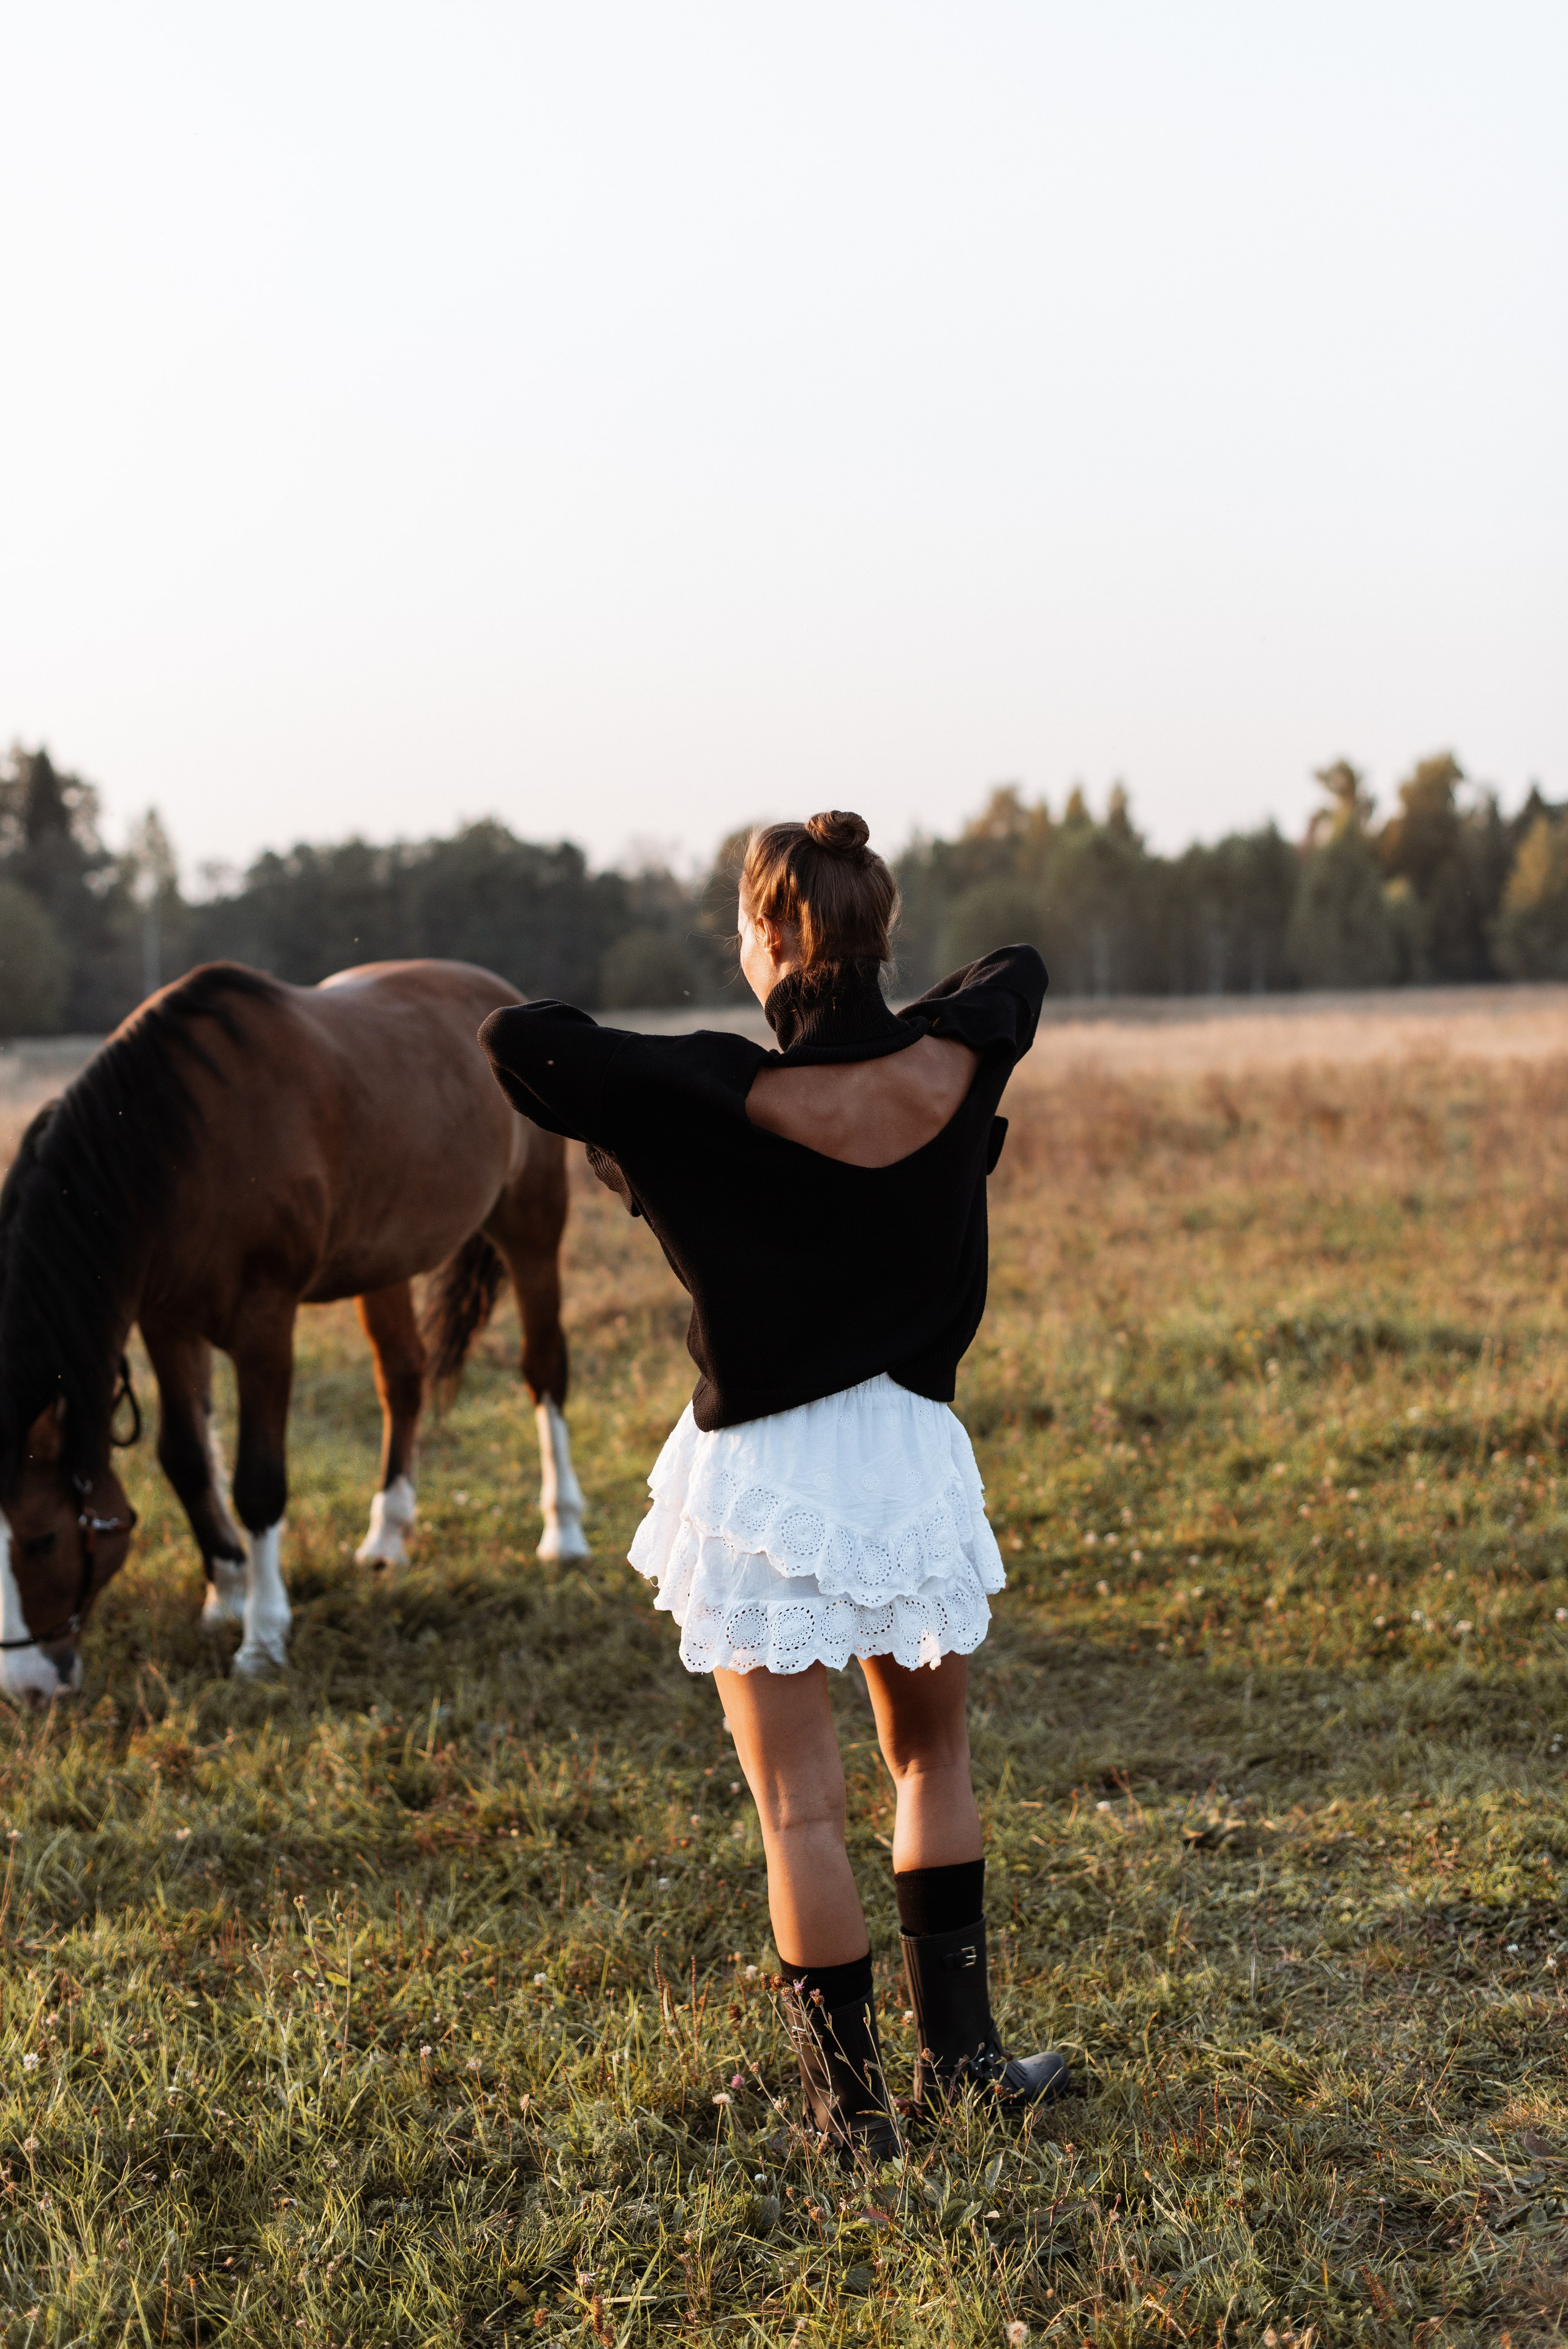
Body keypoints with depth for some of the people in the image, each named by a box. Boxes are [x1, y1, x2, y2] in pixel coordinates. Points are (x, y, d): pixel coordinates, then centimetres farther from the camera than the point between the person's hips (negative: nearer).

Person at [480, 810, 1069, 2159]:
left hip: (763, 1475, -4)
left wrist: (602, 1132, -3)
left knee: (804, 1811, 6)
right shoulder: (949, 1067, -5)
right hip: (910, 1454, 4)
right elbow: (1019, 971, 16)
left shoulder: (715, 1097, -18)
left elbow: (515, 1035, -20)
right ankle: (959, 2052, 27)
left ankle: (854, 2106, 12)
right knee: (933, 1759, 23)